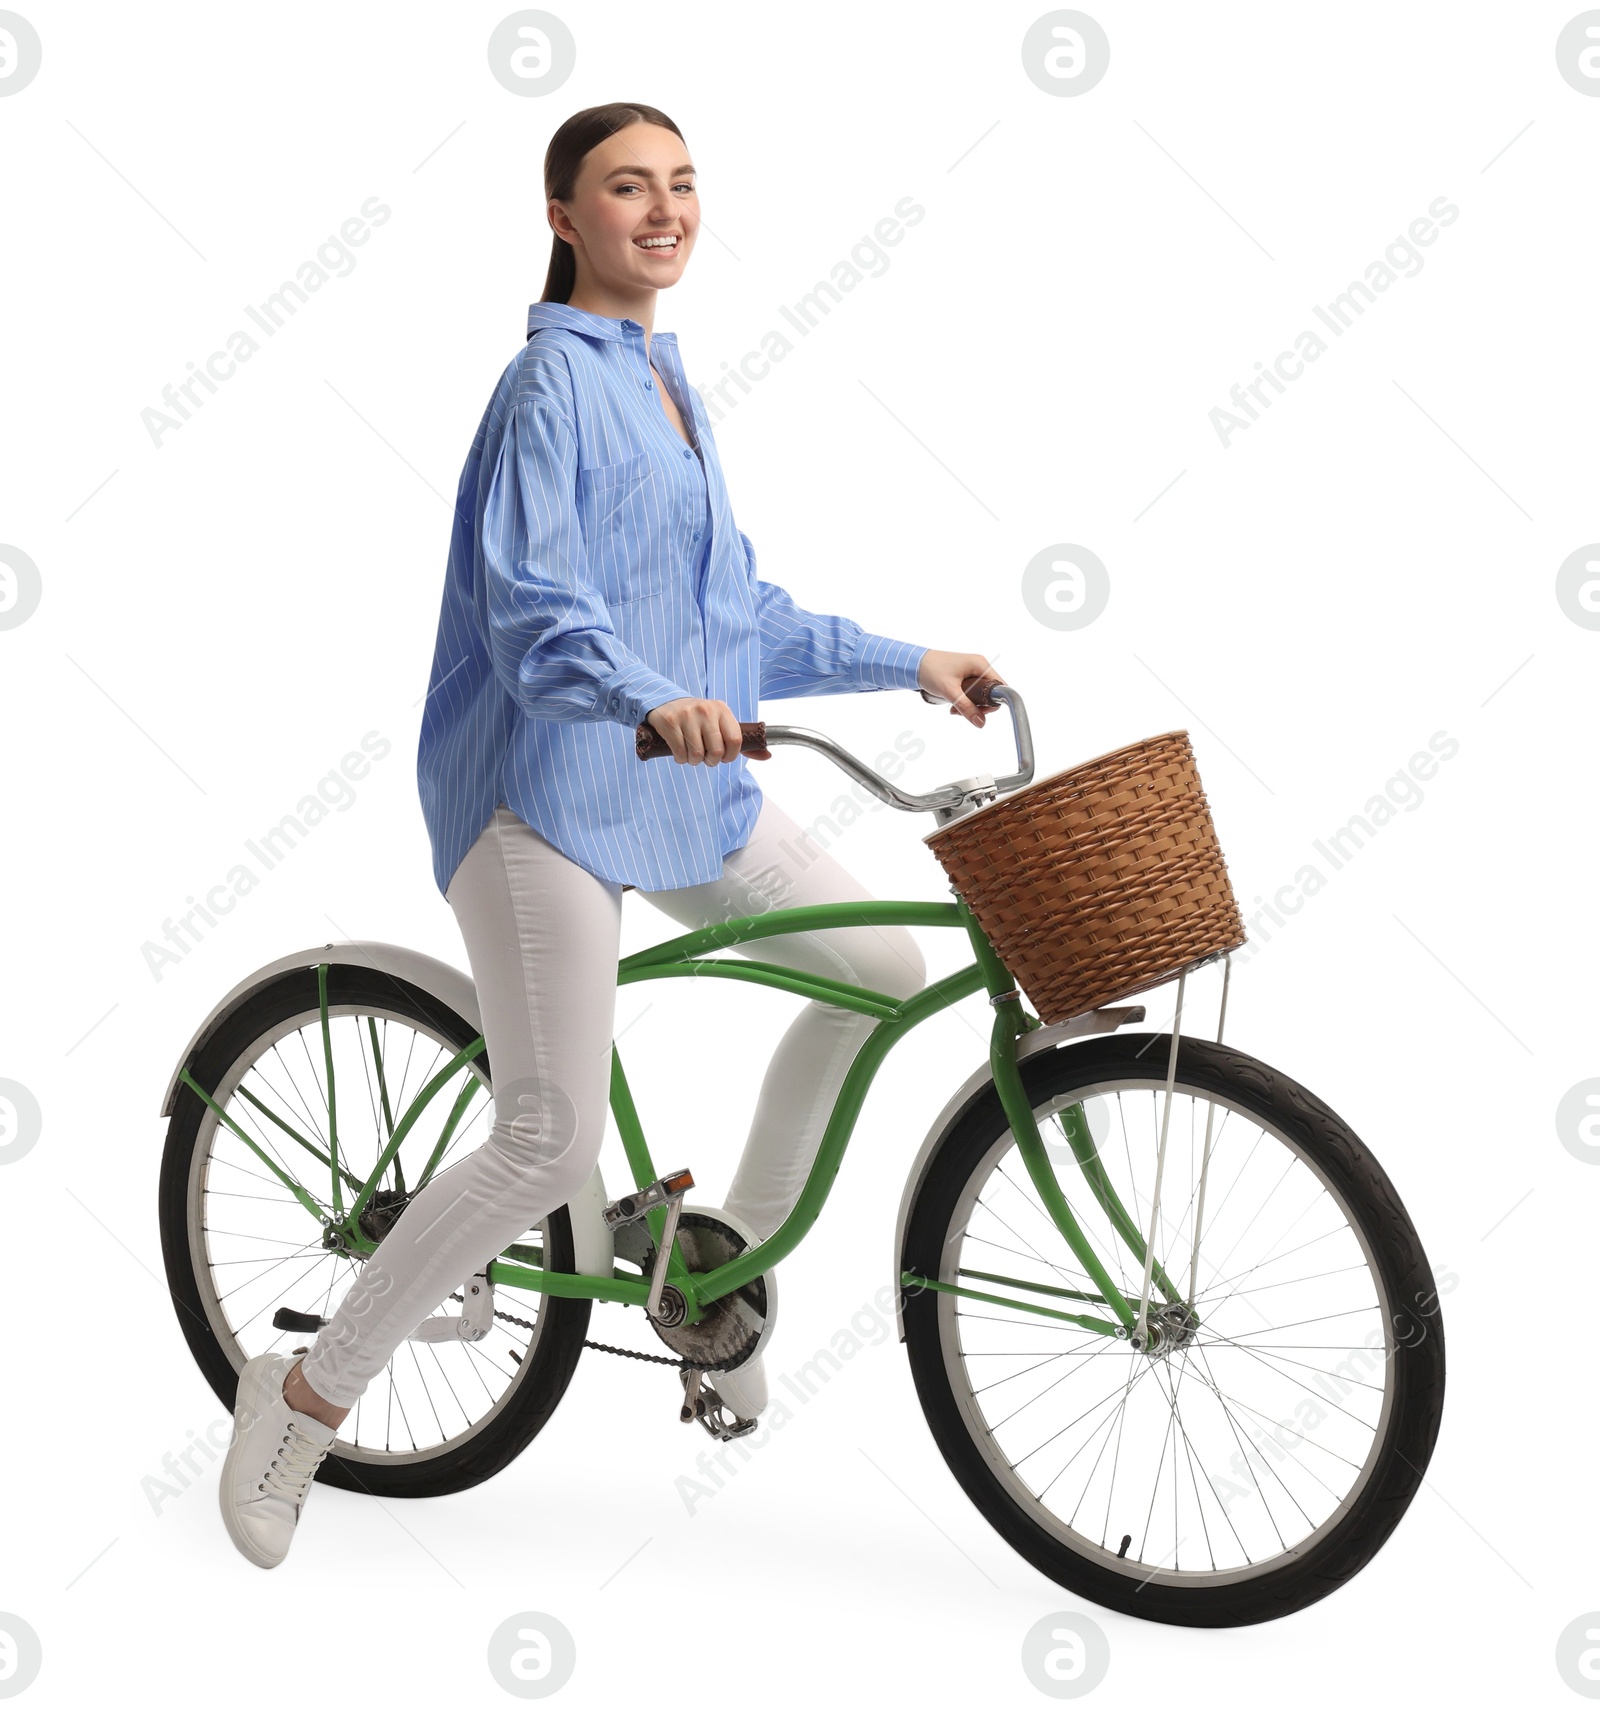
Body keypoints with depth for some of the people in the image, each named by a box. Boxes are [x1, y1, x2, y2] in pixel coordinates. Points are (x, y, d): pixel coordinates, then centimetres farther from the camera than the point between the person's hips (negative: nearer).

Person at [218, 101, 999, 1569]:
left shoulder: (665, 380, 18)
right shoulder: (555, 376, -10)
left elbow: (738, 617, 22)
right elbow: (533, 606, -23)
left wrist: (906, 664, 20)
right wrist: (654, 702, -41)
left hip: (680, 784, 9)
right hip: (547, 787, -9)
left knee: (885, 968, 8)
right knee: (552, 1146, -12)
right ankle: (306, 1397, 5)